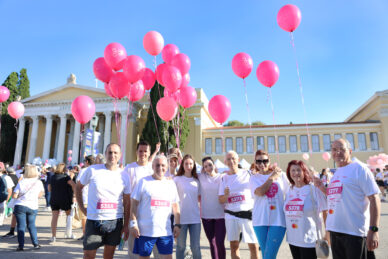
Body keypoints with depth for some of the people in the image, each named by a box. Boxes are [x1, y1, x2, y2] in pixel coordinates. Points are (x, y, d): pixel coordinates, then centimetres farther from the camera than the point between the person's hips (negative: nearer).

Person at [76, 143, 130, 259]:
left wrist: (126, 225, 2)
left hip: (116, 221, 2)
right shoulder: (92, 170, -5)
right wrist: (82, 208, 2)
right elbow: (78, 187, 9)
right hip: (94, 220, -1)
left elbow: (127, 203, 4)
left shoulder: (124, 176, -1)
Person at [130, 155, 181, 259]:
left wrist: (177, 225, 7)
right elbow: (134, 204, -2)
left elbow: (175, 206, 13)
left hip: (166, 231, 3)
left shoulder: (171, 183, 10)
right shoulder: (144, 181, 0)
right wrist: (133, 224, -9)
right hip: (145, 230, -3)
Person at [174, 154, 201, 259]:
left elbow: (199, 198, 15)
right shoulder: (177, 179, 0)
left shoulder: (196, 181, 9)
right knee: (181, 246, 8)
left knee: (195, 247, 5)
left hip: (195, 218, 2)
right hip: (181, 217, -2)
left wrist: (200, 214, 11)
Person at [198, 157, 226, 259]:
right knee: (212, 243, 12)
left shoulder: (222, 177, -3)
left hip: (220, 215, -2)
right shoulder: (201, 177, 2)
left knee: (220, 243, -4)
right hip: (206, 215, 2)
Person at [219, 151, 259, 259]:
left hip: (247, 213, -2)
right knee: (234, 246, 9)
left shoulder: (247, 174, 0)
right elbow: (221, 200, 4)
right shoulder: (224, 178, 6)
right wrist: (226, 195, -15)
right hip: (230, 215, 2)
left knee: (254, 246, -3)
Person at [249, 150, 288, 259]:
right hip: (260, 220, 1)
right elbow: (260, 192, -14)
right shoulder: (254, 178, 5)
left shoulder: (281, 175, 5)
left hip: (278, 220, -1)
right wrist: (272, 177, -7)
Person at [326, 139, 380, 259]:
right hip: (334, 231, 7)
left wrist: (373, 230, -19)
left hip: (354, 232, -6)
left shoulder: (359, 168, -6)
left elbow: (374, 199, -12)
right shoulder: (336, 173, 14)